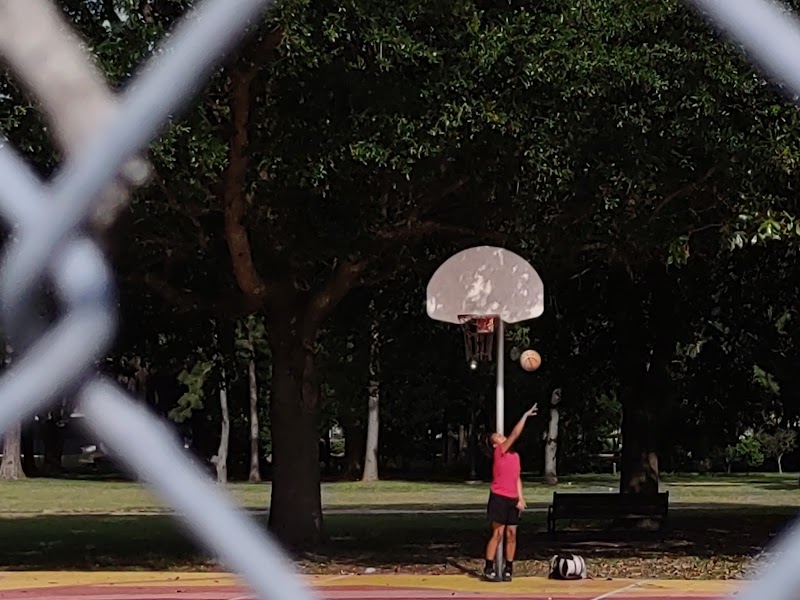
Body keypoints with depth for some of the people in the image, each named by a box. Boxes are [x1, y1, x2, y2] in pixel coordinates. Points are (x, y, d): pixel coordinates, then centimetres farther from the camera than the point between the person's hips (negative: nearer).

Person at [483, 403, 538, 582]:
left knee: (511, 534, 5)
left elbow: (517, 478, 15)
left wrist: (521, 498, 4)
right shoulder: (499, 453, -6)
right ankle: (489, 568, -2)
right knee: (498, 533, -7)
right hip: (499, 498, -6)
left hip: (512, 499, 6)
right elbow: (515, 434, -14)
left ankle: (508, 569, 10)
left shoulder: (515, 456, 15)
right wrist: (525, 415, -13)